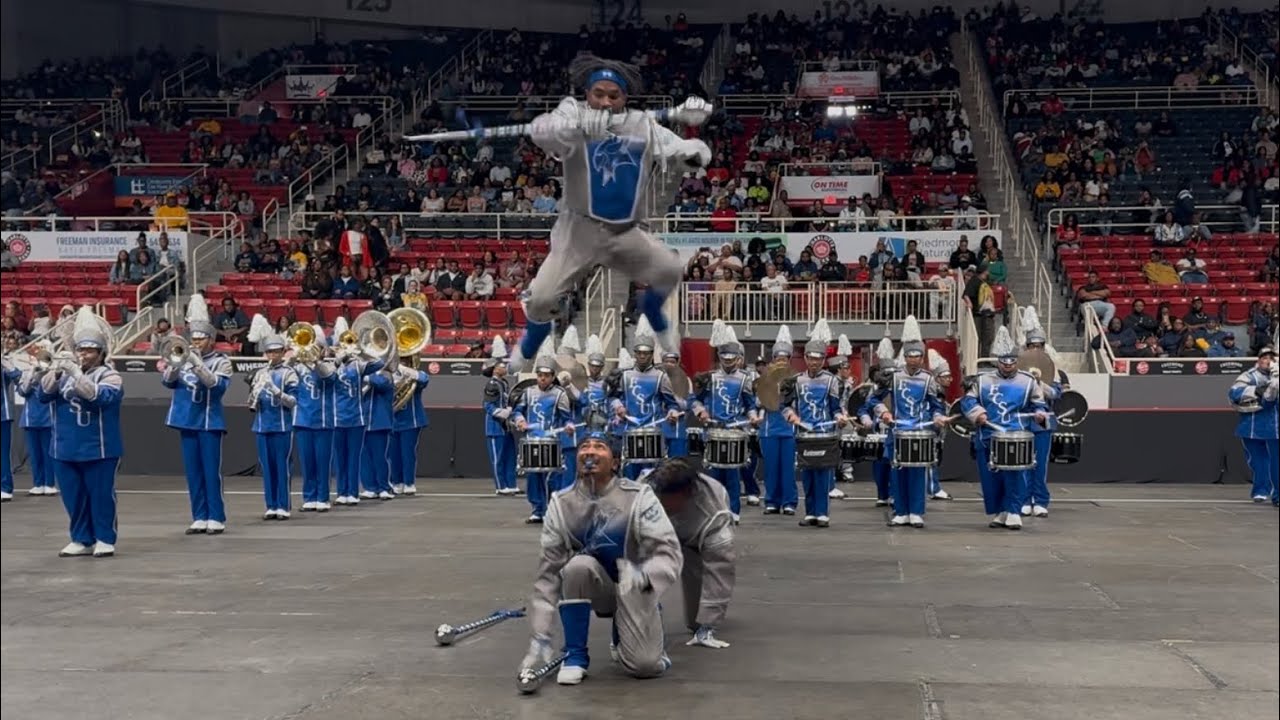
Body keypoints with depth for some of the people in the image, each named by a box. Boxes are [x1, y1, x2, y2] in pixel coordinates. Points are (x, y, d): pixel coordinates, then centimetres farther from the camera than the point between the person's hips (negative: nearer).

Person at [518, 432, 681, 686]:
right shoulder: (561, 504, -10)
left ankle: (624, 634, 18)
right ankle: (575, 655, -13)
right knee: (578, 566, -31)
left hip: (635, 592, -1)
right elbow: (549, 570, -9)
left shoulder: (638, 496, -18)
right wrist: (541, 637, -13)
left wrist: (643, 577, -42)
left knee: (645, 665, -19)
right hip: (597, 588, 2)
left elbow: (667, 552, -19)